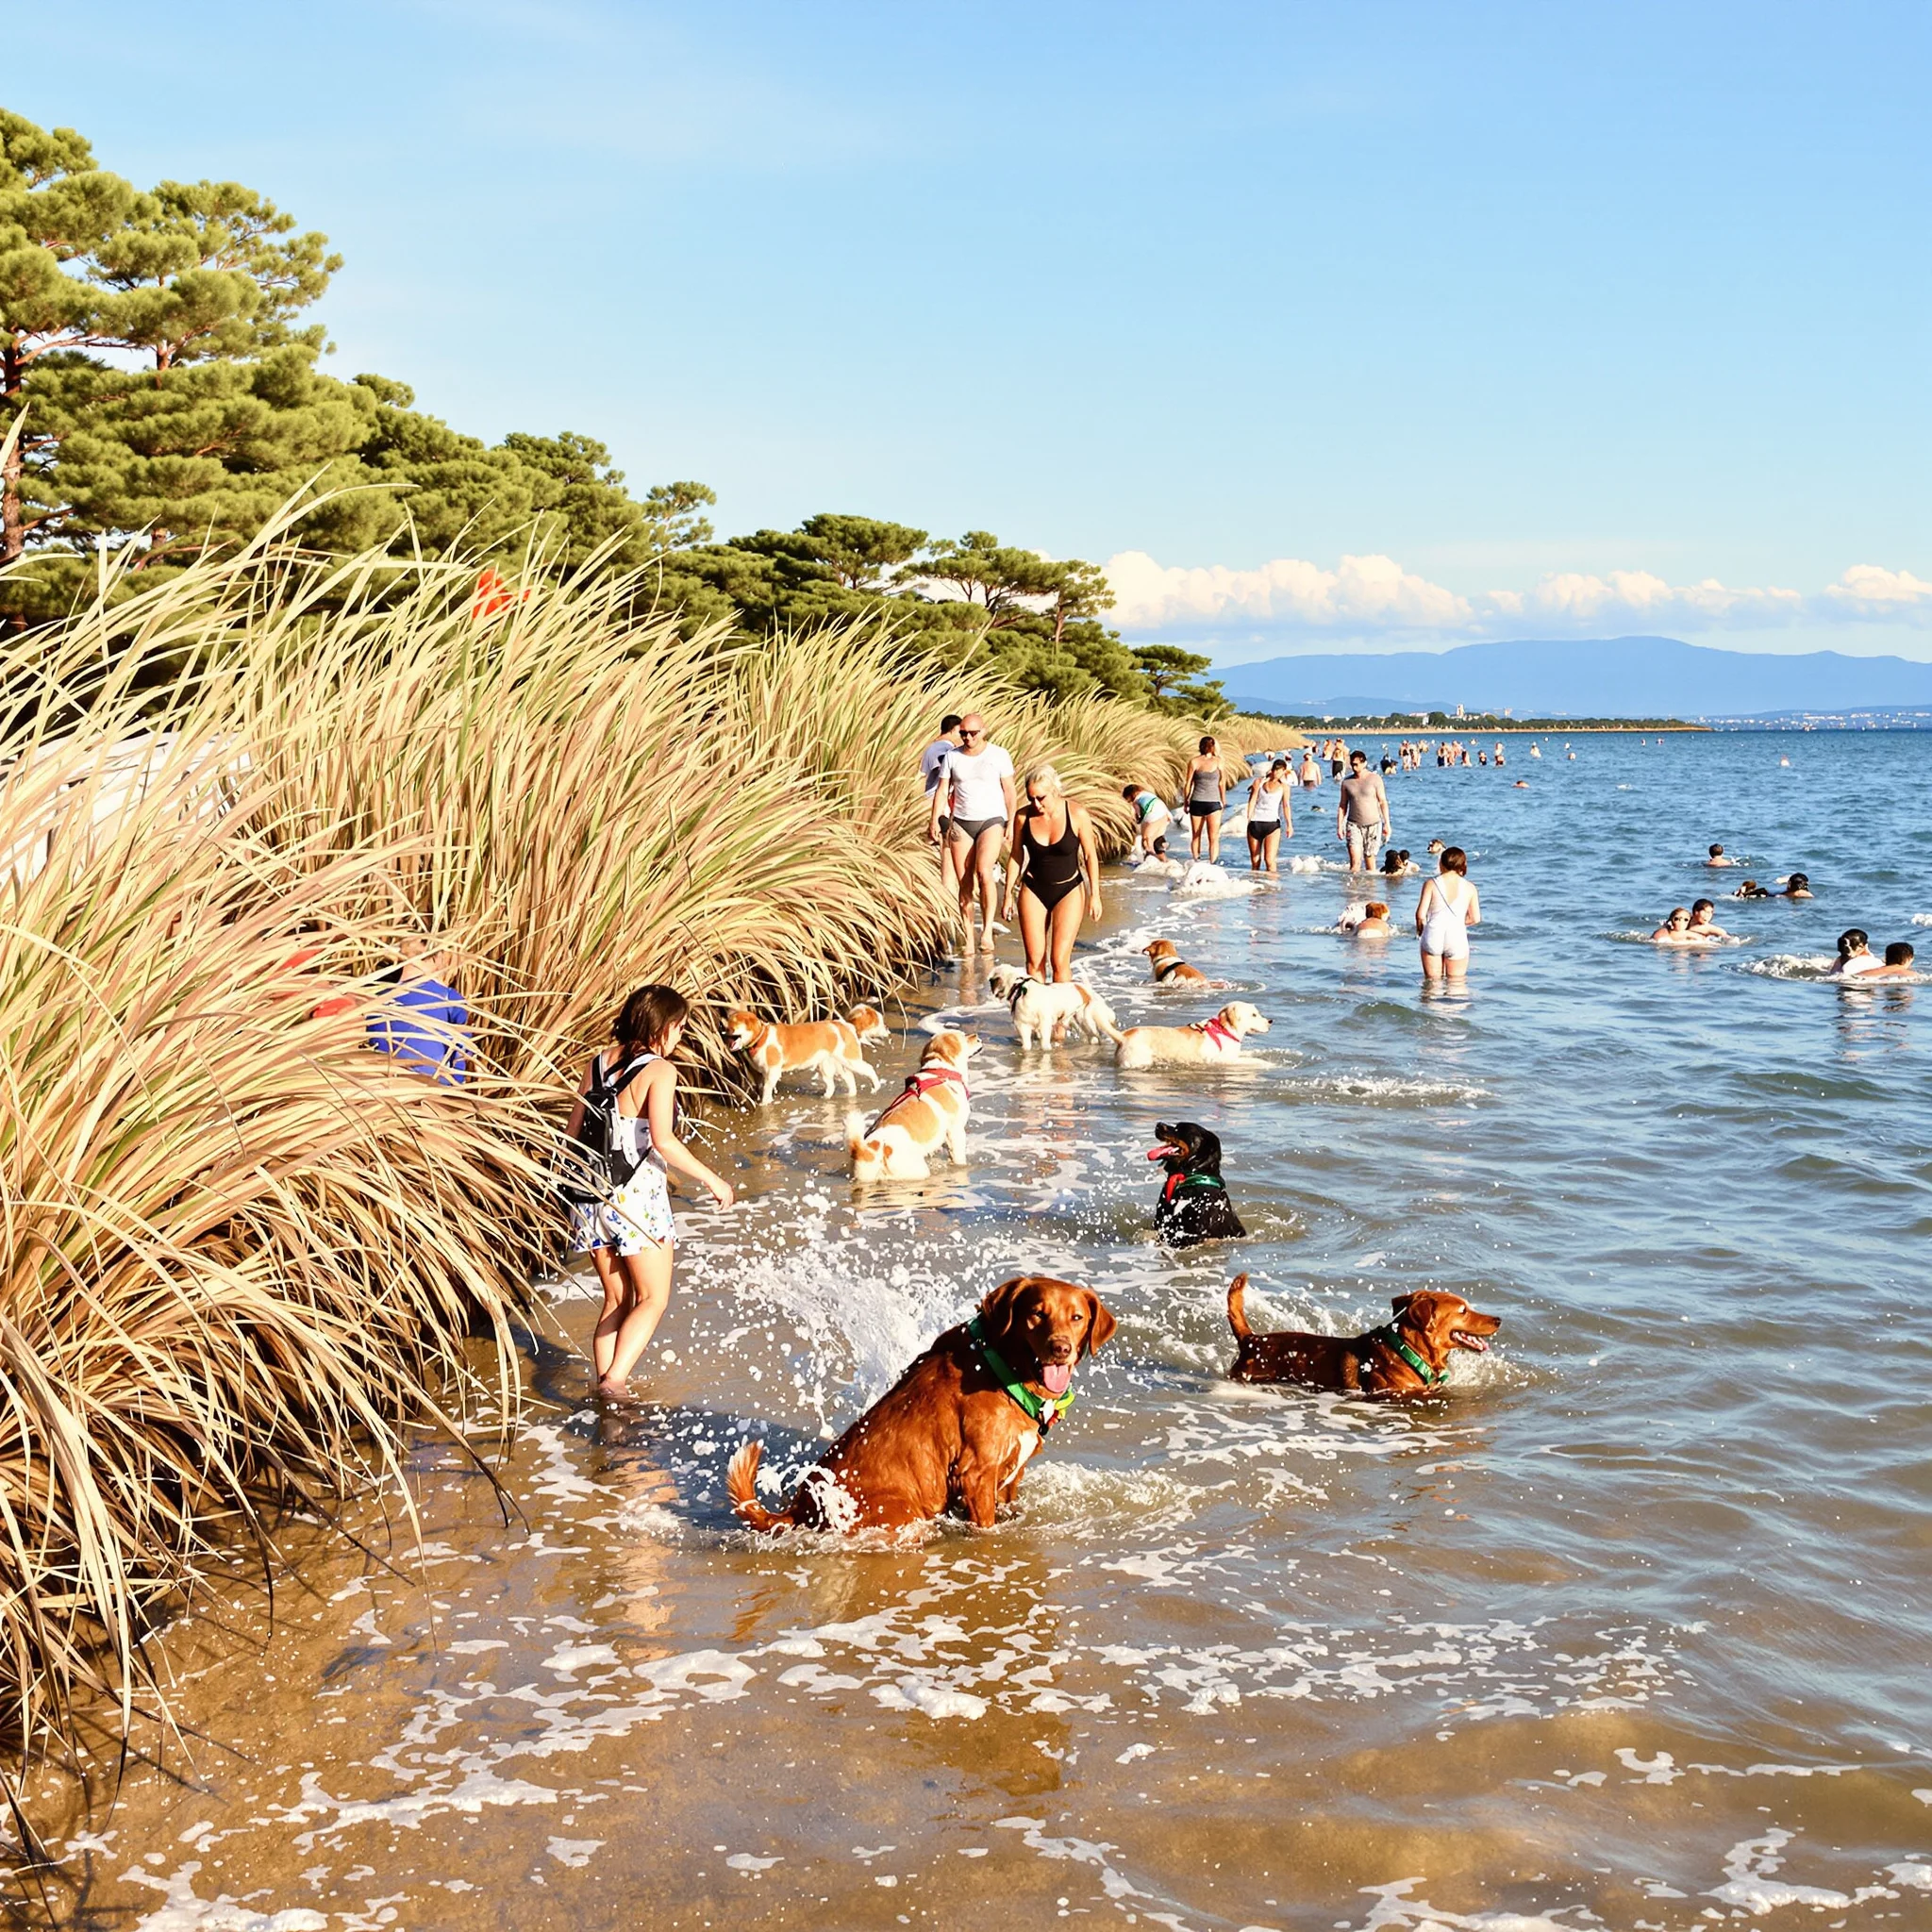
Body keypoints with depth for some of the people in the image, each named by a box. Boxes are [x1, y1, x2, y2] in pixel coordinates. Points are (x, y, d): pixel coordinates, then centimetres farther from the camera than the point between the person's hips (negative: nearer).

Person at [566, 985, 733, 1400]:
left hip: (593, 1195, 6)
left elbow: (573, 1132, 10)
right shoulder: (659, 1070, -11)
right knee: (652, 1299, 6)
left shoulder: (598, 1065, 8)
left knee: (617, 1300, 16)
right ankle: (613, 1380, -11)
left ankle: (604, 1386, 10)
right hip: (637, 1198, -6)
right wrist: (712, 1180, -14)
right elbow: (663, 1141, -22)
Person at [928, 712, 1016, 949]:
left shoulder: (998, 755, -3)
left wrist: (1012, 823, -3)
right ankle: (969, 939, 9)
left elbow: (1009, 790, 1)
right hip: (961, 823, 3)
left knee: (984, 871, -26)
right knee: (965, 884, 2)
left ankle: (987, 930, -20)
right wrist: (934, 820, -6)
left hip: (992, 821, -3)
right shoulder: (952, 757, 4)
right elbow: (942, 790, 5)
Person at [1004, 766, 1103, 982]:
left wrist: (1094, 895, -4)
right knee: (1034, 959, 0)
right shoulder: (1023, 817, -8)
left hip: (1069, 891, -2)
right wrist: (1008, 895, 7)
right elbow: (1015, 857, 5)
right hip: (1034, 890, 2)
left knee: (1060, 959, -9)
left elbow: (1090, 856, -3)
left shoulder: (1077, 814, -13)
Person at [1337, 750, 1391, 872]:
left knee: (1370, 860, 2)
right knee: (1355, 860, -13)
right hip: (1353, 824, 1)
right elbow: (1342, 805, 11)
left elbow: (1383, 802, 0)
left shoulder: (1375, 778, -1)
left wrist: (1387, 824, -4)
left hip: (1372, 825, -1)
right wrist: (1339, 826, 5)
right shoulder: (1347, 782, 6)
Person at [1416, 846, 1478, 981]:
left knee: (1432, 980, 13)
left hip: (1433, 937, 0)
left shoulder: (1431, 884, -4)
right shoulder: (1469, 887, 0)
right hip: (1457, 938, 0)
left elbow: (1420, 914, -8)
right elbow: (1475, 918, 2)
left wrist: (1420, 929, 13)